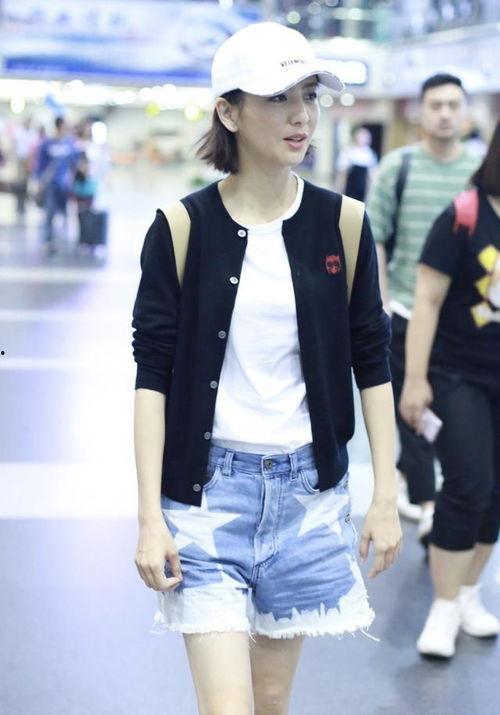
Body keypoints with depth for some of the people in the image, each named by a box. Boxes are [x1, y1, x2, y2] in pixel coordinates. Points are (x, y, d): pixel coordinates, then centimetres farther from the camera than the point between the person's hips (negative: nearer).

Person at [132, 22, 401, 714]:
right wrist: (151, 516, -9)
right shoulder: (181, 229, -6)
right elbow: (152, 376, -5)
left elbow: (372, 365, 6)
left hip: (307, 488, 3)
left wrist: (386, 496, 3)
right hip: (208, 486, -2)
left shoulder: (342, 225, 1)